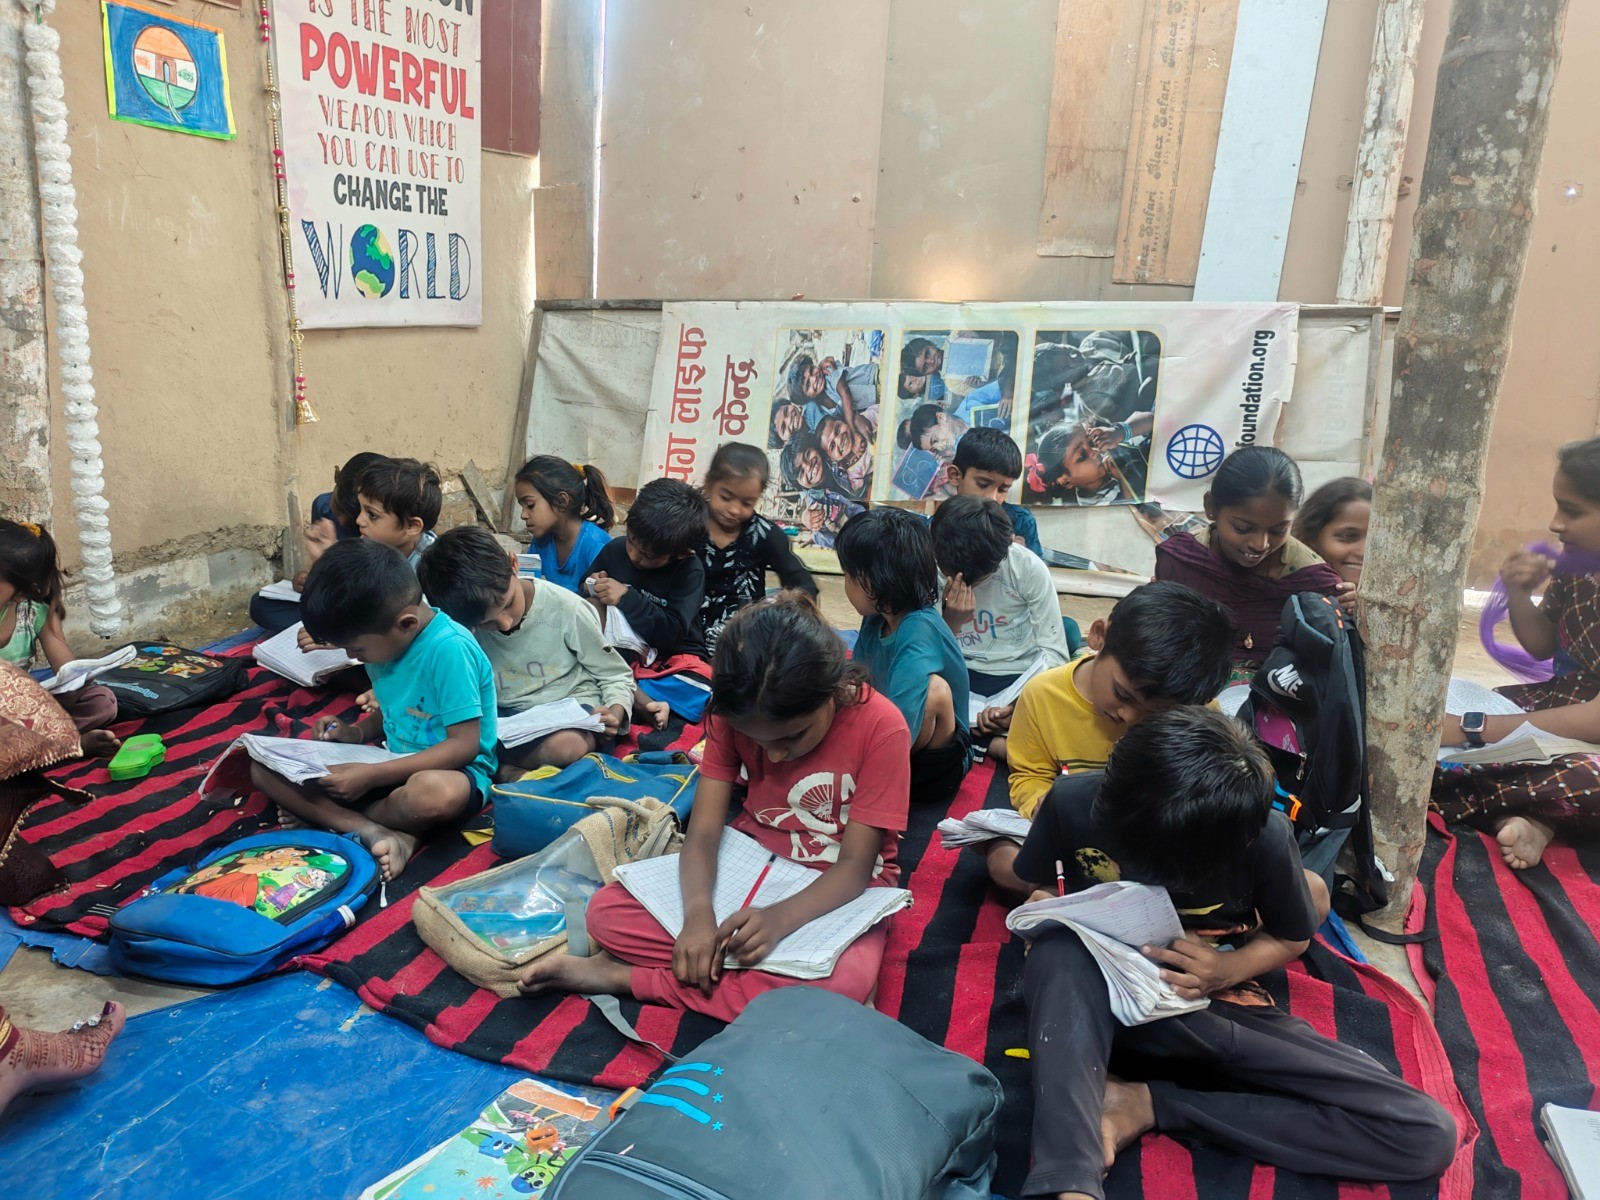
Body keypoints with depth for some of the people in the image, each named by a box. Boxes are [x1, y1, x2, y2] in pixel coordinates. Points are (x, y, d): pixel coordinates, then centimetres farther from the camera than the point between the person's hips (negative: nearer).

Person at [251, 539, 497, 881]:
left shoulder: (449, 648, -24)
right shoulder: (387, 638, -1)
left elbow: (464, 744, -24)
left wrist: (373, 775, -24)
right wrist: (355, 733, -2)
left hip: (449, 770, -8)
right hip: (397, 765, 8)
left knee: (434, 792, -44)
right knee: (265, 768, -3)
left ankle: (324, 815, -14)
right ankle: (373, 832, -22)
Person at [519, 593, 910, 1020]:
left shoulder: (881, 727, -22)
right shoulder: (737, 713, -11)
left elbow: (854, 866, -20)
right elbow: (703, 832, -14)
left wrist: (779, 918, -37)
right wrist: (698, 912, -34)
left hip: (836, 890, -2)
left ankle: (625, 977, -21)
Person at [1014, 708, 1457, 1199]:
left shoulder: (1265, 837, -17)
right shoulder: (1073, 802, -17)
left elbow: (1291, 939, 3)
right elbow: (1042, 891, 4)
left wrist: (1228, 969, -18)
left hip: (1212, 1008, 2)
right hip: (1091, 1004, -2)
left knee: (1429, 1136, -16)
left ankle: (1149, 1103, -17)